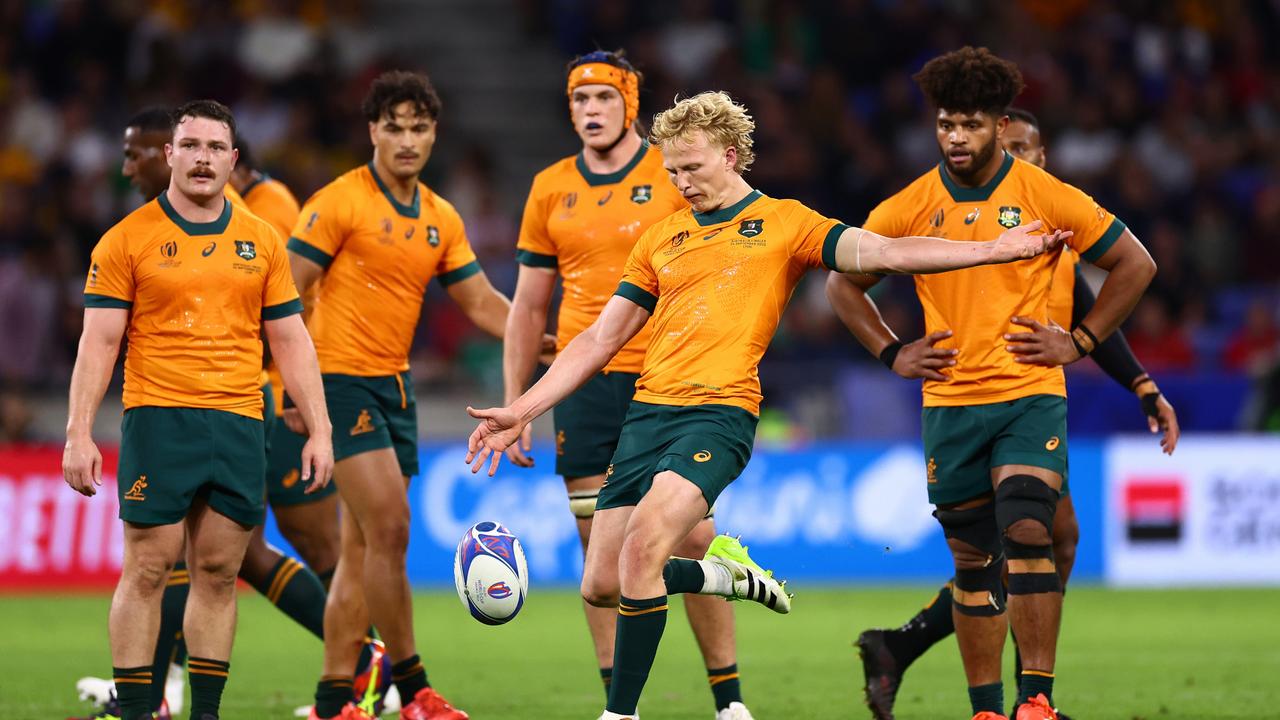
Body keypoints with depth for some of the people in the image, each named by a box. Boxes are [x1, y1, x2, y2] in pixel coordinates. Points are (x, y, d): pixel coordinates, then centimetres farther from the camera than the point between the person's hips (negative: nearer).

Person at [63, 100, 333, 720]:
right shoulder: (128, 240, 1)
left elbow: (290, 341, 14)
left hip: (240, 424, 3)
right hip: (159, 419, -3)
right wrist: (79, 433, -9)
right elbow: (98, 342, -1)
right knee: (148, 571, -4)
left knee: (219, 574, 4)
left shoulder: (262, 243, 11)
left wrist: (319, 430, 7)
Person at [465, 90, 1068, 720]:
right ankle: (726, 573, 27)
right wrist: (522, 410, 16)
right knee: (601, 586, 1)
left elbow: (883, 253, -4)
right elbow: (600, 339, 22)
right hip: (647, 409, 6)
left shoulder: (782, 223, 6)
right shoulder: (661, 238, 18)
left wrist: (990, 250, -16)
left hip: (719, 412, -6)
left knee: (643, 546, -26)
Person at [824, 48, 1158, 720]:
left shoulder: (1045, 197, -3)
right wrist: (894, 353, 5)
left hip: (1030, 396, -2)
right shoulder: (910, 207, 2)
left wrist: (1078, 341, 1)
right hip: (950, 404, 2)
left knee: (1027, 534, -18)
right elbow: (843, 282, 15)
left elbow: (1134, 264, 6)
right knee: (973, 559, 6)